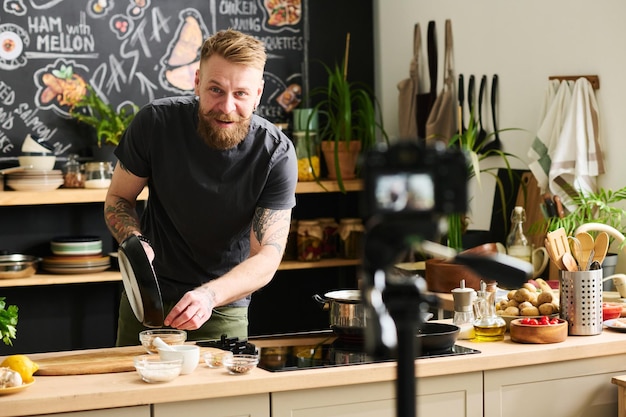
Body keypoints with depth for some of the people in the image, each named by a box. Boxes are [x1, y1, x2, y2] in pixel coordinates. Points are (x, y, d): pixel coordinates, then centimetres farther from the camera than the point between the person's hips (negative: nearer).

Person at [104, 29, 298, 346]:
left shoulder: (276, 154, -20)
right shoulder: (155, 122, -17)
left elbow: (267, 258, -22)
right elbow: (118, 198, -2)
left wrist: (209, 295, -40)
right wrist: (134, 241, -24)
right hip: (147, 300, 1)